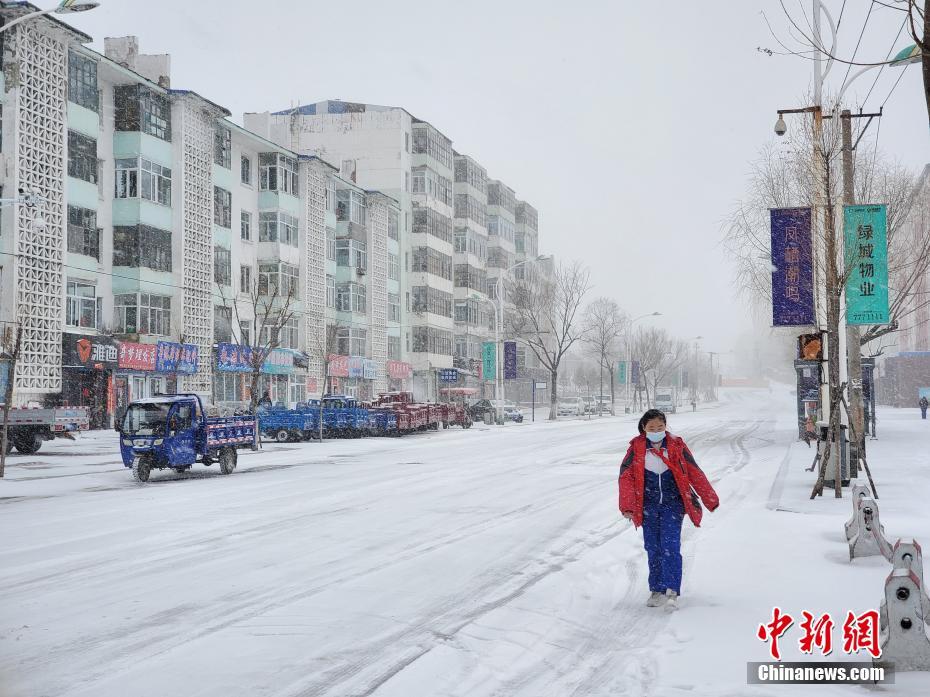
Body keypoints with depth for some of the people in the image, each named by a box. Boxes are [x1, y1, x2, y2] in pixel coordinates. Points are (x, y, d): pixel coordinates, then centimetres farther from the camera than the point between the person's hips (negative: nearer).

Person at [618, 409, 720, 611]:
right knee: (653, 549, 7)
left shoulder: (677, 446, -2)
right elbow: (626, 476, -6)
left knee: (670, 547, -12)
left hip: (672, 505, -1)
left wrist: (710, 500, 4)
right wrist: (627, 506, -15)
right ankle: (656, 590, 18)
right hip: (648, 506, 2)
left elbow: (695, 473, 2)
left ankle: (672, 591, -13)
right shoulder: (637, 448, -2)